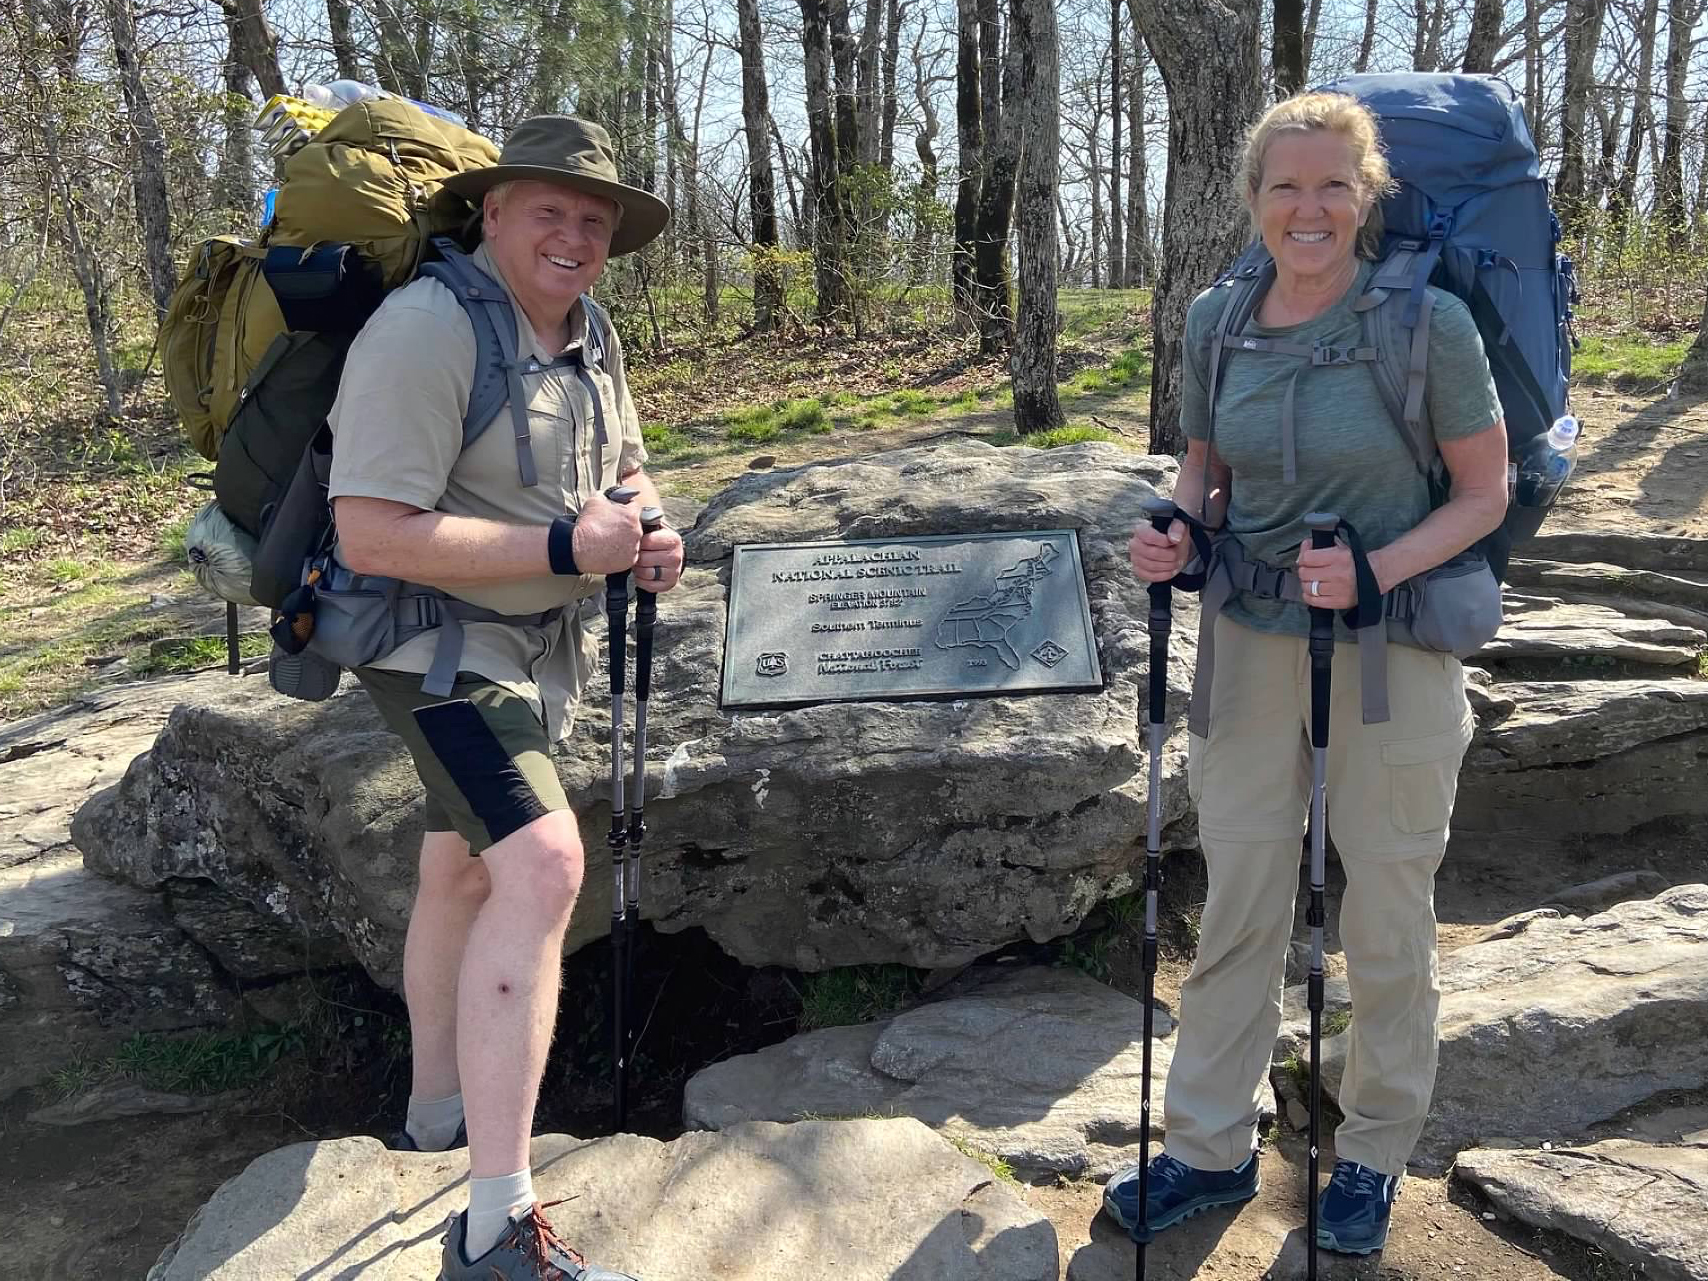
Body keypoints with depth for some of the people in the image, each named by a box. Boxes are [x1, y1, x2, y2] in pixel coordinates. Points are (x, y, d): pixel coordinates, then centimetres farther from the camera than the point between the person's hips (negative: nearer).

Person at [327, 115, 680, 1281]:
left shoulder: (591, 332, 5)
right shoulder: (425, 332, -22)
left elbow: (624, 470, 19)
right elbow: (374, 536, -28)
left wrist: (649, 533, -5)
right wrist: (565, 548, -28)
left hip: (543, 642, 9)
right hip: (440, 638, -9)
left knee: (466, 867, 21)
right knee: (541, 865, -24)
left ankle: (439, 1107, 41)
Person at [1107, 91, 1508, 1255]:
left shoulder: (1429, 322, -11)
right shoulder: (1216, 321, 1)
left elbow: (1485, 495, -6)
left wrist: (1375, 571, -22)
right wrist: (1179, 537, -8)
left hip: (1392, 654, -3)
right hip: (1251, 645, 4)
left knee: (1388, 923, 10)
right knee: (1236, 911, 11)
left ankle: (1375, 1157, 32)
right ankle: (1212, 1150, 28)